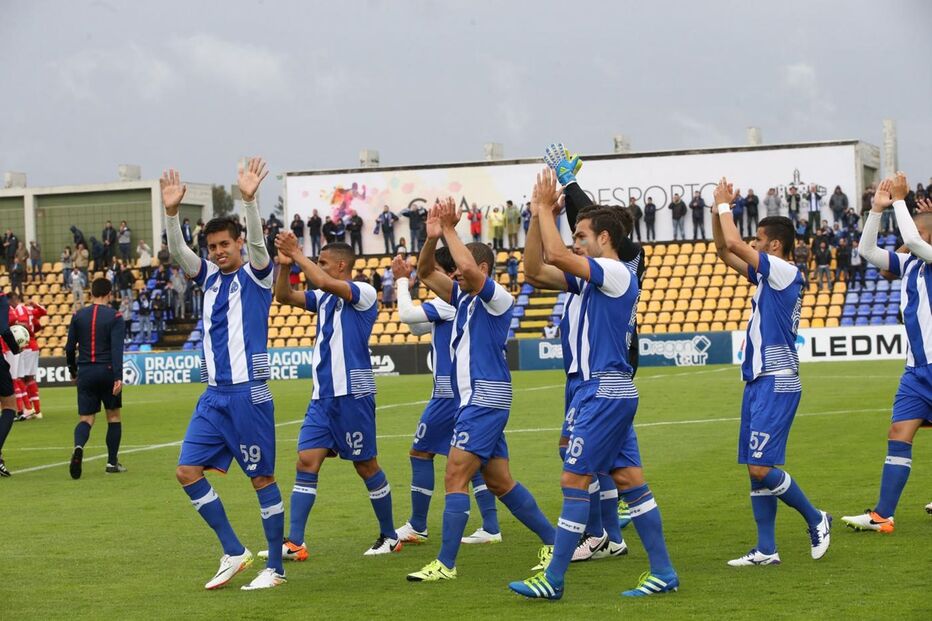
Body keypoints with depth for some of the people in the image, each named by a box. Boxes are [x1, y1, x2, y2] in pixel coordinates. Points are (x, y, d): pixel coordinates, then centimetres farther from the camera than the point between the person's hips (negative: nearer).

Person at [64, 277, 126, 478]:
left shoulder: (78, 316, 6)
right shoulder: (115, 317, -5)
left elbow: (70, 348, 8)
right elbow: (117, 349, -15)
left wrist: (73, 372, 23)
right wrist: (118, 377, -19)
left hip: (85, 373, 2)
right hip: (107, 371, -2)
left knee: (86, 419, 3)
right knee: (114, 416, 14)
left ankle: (78, 447, -28)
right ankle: (112, 462, 15)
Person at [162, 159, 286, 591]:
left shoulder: (255, 276, -2)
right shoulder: (210, 277, 12)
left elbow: (257, 244, -22)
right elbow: (179, 252, -2)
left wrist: (249, 200, -36)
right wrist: (171, 211, -18)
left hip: (248, 393, -6)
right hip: (214, 394, 7)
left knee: (262, 478, -1)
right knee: (187, 470, 0)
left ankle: (274, 567, 6)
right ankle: (234, 552, 9)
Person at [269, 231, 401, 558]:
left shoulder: (363, 292, -8)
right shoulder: (323, 297, 16)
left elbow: (323, 282, -23)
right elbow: (284, 296, 8)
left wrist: (297, 254, -14)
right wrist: (285, 264, -7)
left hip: (352, 394, -7)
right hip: (322, 396, 7)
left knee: (366, 465, 2)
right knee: (307, 461, -2)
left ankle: (389, 536, 17)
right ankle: (294, 543, -4)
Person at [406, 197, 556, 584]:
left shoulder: (497, 298, -10)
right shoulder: (464, 297, 15)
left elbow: (469, 267, -28)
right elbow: (426, 274, 15)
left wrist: (449, 231, -17)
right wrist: (432, 237, -2)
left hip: (486, 399, -10)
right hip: (473, 399, 10)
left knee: (456, 476, -13)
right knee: (500, 482, 12)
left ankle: (446, 563, -12)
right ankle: (553, 541, 20)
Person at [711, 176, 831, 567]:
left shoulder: (785, 272, -11)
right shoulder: (767, 275, 15)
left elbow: (733, 244, -16)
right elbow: (724, 251, 21)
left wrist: (723, 205, -2)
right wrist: (718, 209, 11)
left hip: (776, 384, -9)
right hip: (758, 382, 10)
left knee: (761, 468, -12)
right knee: (755, 469, 7)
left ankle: (816, 520, 6)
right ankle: (765, 550, 10)